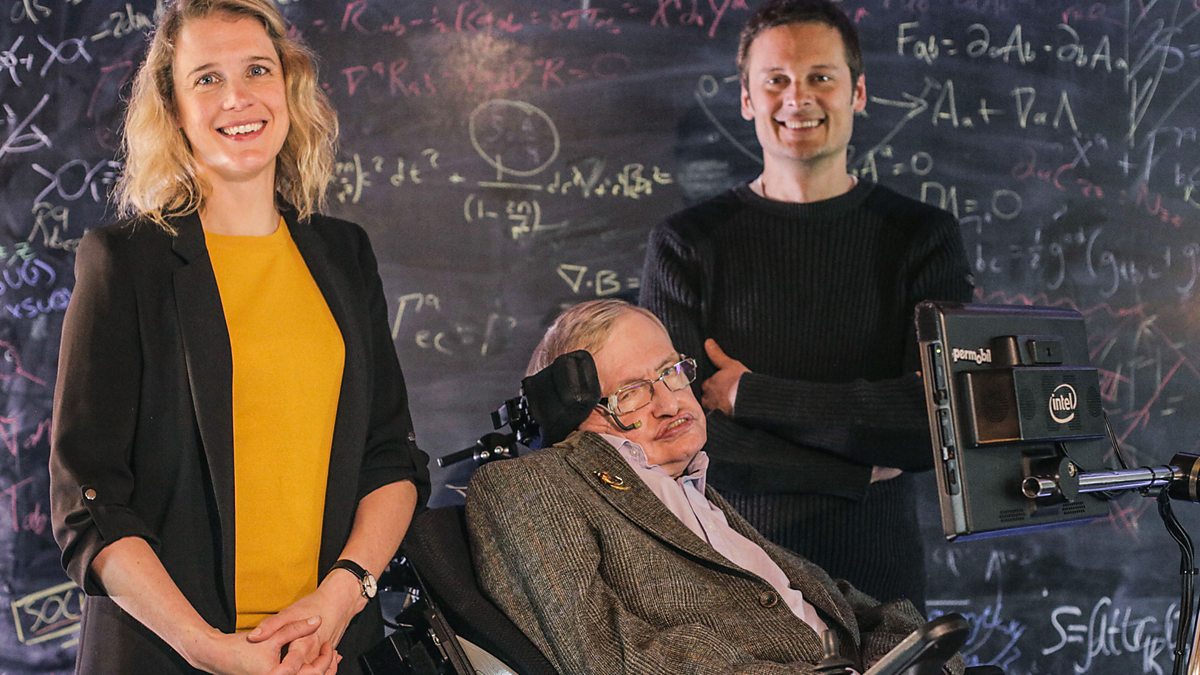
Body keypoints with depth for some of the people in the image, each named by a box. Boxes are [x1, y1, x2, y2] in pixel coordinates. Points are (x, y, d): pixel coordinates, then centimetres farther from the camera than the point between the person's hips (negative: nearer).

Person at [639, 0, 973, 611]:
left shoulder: (921, 238, 3)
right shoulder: (685, 245, 2)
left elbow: (947, 419, -11)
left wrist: (750, 395, -11)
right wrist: (857, 472, -11)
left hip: (877, 584, 1)